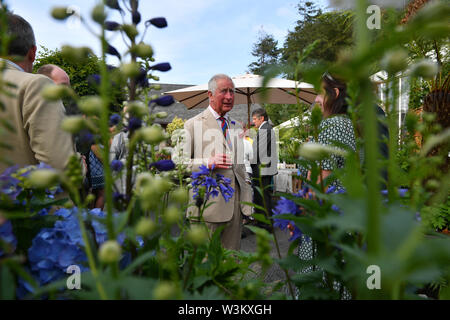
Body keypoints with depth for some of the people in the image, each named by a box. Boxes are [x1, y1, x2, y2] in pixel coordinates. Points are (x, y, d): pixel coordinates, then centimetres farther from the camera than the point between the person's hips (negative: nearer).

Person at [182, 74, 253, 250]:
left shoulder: (236, 127, 17)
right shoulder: (193, 125, -1)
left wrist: (247, 193, 14)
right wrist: (208, 163, -20)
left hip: (235, 202, 5)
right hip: (208, 202, -5)